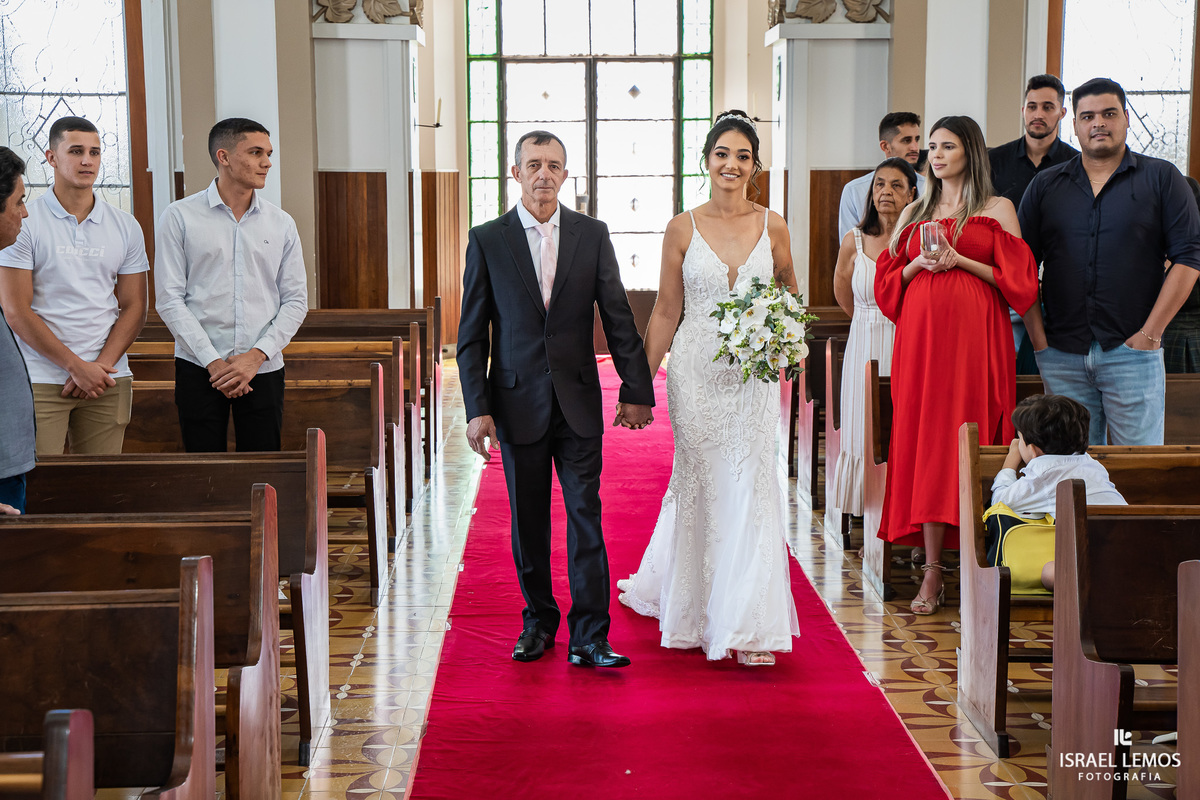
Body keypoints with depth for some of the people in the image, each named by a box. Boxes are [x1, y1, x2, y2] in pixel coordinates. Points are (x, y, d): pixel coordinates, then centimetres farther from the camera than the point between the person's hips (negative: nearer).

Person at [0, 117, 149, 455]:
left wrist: (100, 366, -6)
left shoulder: (126, 226, 10)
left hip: (108, 381, 3)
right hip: (39, 381, -3)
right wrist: (76, 366, -10)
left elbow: (134, 307, 9)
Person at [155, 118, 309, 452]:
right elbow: (169, 299, -4)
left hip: (263, 370, 2)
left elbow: (296, 300, 6)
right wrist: (213, 361, -11)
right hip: (199, 370, -2)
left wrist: (256, 356, -8)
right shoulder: (180, 217, 0)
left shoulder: (281, 223, 7)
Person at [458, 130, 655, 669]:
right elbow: (472, 334, 1)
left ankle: (590, 637, 2)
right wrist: (477, 408, -5)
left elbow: (618, 318, 5)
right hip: (518, 402, 0)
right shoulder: (487, 240, 1)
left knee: (586, 517, -2)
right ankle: (538, 621, 24)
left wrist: (637, 391, 3)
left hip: (579, 401, 0)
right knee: (528, 521, 8)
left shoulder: (592, 235, 4)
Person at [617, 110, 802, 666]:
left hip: (752, 376, 1)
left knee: (751, 486, -2)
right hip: (695, 372, 0)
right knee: (698, 485, 7)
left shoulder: (772, 226, 2)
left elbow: (789, 292, 15)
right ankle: (694, 608, 27)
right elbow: (666, 312, 3)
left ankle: (749, 624, 6)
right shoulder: (683, 229, -1)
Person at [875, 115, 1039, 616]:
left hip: (976, 336, -3)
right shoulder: (914, 214, 18)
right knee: (924, 442, -3)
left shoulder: (997, 210, 7)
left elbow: (1018, 280, 0)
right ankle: (932, 572, -2)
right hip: (921, 334, 3)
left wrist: (959, 260, -10)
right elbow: (887, 281, 17)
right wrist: (919, 264, -2)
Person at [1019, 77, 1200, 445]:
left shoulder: (1161, 178, 5)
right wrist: (1038, 339, -1)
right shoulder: (1046, 186, 11)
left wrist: (1150, 333, -8)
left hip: (1132, 351, -2)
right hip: (1063, 356, 2)